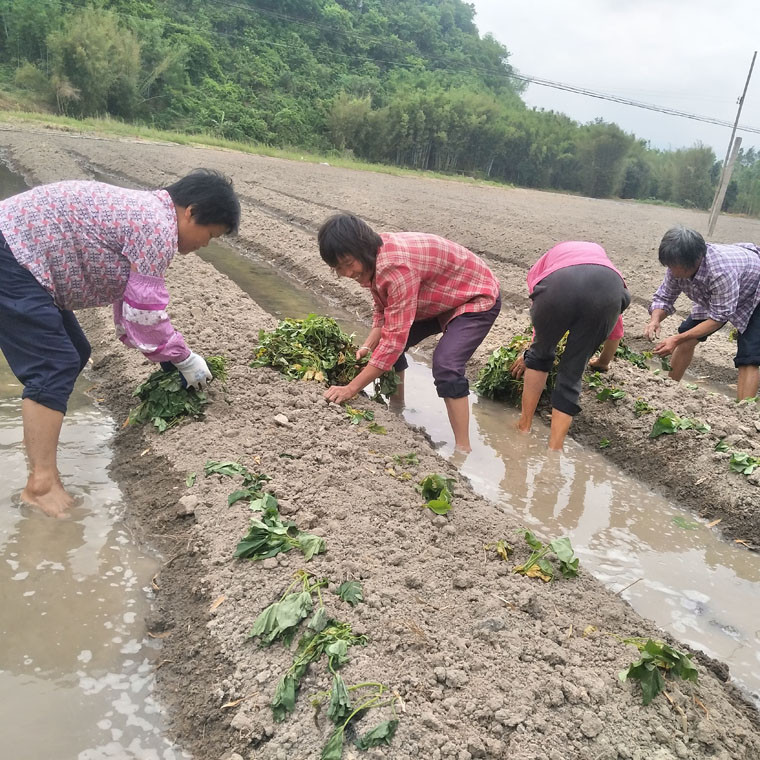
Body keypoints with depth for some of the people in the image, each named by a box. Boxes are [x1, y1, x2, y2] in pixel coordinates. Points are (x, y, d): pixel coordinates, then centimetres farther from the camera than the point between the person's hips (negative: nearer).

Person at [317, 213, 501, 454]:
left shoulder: (396, 266, -38)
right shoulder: (373, 258, -9)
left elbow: (395, 337, -38)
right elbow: (383, 311, 2)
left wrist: (352, 388, -33)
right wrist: (367, 346, -17)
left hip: (477, 298, -9)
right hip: (440, 300, 10)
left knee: (446, 366, -28)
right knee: (383, 343, 9)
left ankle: (462, 448, -16)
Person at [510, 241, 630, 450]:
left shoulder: (547, 260, 41)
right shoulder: (599, 252, 45)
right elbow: (616, 331, 48)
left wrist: (529, 353, 62)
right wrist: (602, 362, 65)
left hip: (557, 287, -1)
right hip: (608, 290, 1)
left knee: (540, 354, 28)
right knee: (572, 373, 17)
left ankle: (524, 427, 31)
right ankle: (554, 451, 16)